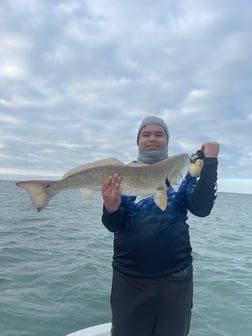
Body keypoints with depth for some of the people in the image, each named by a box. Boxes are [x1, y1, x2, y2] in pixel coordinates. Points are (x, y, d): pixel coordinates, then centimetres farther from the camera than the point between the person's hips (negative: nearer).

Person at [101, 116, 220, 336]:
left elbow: (202, 208, -14)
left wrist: (210, 161, -18)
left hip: (175, 276, 1)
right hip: (129, 276, 0)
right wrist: (111, 209, -29)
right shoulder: (123, 174, -1)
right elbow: (113, 226, -7)